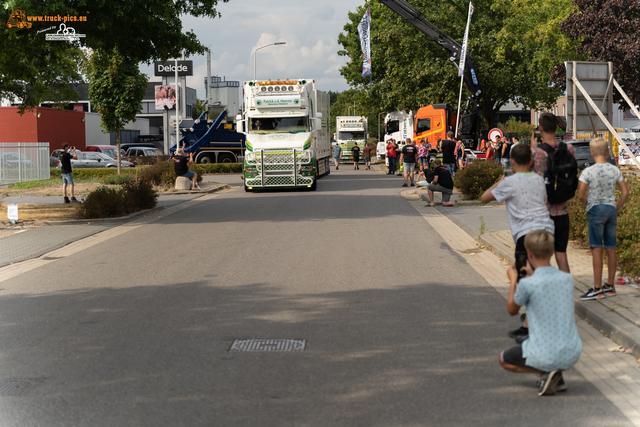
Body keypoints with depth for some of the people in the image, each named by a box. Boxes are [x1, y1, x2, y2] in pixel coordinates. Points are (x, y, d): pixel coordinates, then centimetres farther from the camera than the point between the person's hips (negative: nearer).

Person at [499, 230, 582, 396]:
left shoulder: (527, 284, -16)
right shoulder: (567, 278, -1)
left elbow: (512, 310, 5)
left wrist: (513, 281, 19)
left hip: (545, 356, -4)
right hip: (572, 354, 5)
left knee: (503, 359, 25)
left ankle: (546, 372, 0)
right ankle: (557, 378, 15)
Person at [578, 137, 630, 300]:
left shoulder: (588, 172, -10)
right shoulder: (615, 170, 3)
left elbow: (581, 195, -11)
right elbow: (625, 192, 4)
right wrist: (616, 209, 12)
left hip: (596, 209, -5)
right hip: (611, 209, 5)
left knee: (596, 249, -5)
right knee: (611, 249, 10)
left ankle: (597, 289, -7)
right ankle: (610, 286, 17)